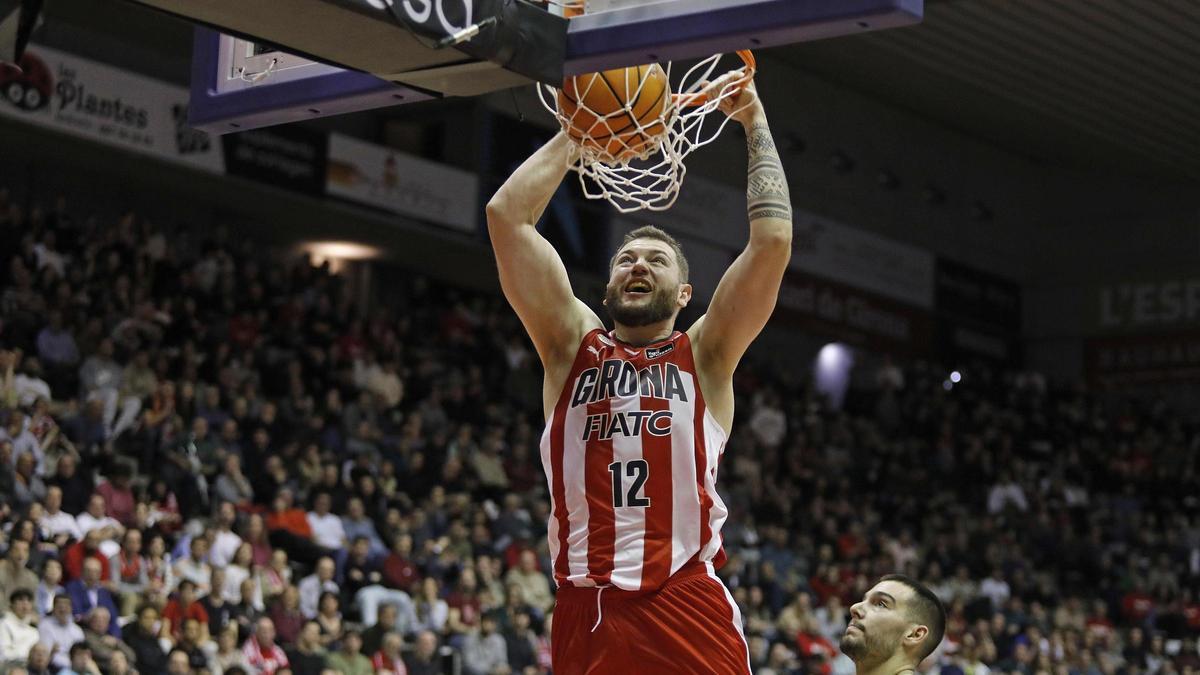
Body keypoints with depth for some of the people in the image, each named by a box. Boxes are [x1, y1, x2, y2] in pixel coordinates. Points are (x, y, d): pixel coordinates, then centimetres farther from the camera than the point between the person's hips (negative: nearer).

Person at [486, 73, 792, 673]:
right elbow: (506, 215, 11)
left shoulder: (704, 354, 15)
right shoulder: (573, 345, 18)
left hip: (688, 612, -1)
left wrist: (756, 126, 12)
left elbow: (773, 240, 3)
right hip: (585, 614, 2)